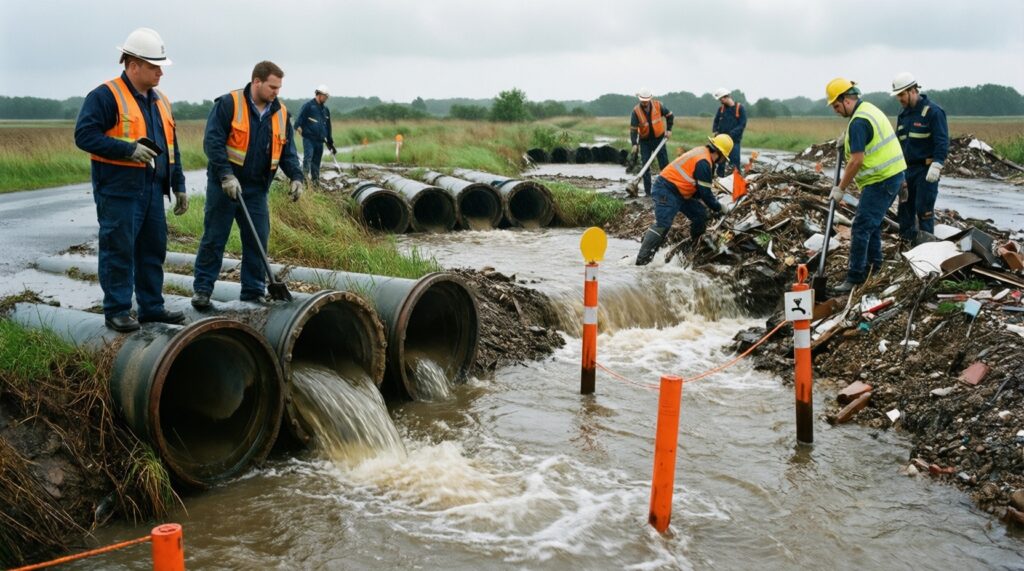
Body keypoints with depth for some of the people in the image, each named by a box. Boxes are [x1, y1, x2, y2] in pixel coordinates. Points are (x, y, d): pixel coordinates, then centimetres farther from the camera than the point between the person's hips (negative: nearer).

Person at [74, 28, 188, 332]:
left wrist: (179, 185, 17)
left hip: (153, 190, 8)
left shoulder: (159, 100, 16)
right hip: (118, 191, -7)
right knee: (119, 250, -2)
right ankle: (117, 310, 7)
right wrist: (129, 149, -22)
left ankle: (152, 306, 21)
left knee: (153, 249, 11)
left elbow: (171, 147, 21)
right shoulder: (105, 96, -9)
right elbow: (84, 135, -16)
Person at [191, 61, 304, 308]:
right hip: (224, 185, -4)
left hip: (257, 188, 5)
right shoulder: (228, 104, -11)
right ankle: (202, 289, 13)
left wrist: (296, 176, -6)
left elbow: (287, 150, 10)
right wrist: (226, 175, -24)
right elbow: (212, 142, -16)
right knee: (214, 239, 3)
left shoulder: (280, 113, 5)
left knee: (257, 241, 5)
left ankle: (254, 291, 16)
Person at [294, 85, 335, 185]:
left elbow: (328, 127, 25)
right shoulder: (309, 105, -2)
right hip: (308, 138, -6)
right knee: (308, 157, -20)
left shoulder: (325, 110, 19)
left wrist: (330, 142, 25)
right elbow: (300, 117, -11)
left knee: (317, 161, 8)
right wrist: (298, 126, -30)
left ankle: (316, 181, 12)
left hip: (320, 140, 6)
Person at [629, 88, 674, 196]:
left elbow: (669, 115, 4)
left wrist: (669, 129, -4)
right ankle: (648, 191, 3)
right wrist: (634, 144, -29)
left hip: (659, 138, 0)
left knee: (664, 163, 2)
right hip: (645, 141, 0)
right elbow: (633, 129, -17)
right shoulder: (636, 111, -15)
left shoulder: (658, 105, -12)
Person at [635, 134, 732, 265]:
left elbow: (702, 189, 19)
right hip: (667, 190, -11)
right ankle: (642, 259, -24)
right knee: (662, 224, -20)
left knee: (700, 215, 11)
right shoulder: (703, 162, -19)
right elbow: (705, 192, -17)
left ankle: (695, 247, 26)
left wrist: (715, 205, 13)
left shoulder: (702, 153, 12)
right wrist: (718, 209, -4)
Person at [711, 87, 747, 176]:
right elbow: (716, 122, 17)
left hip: (734, 140, -5)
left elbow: (742, 125, -10)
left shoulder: (740, 108, -5)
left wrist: (731, 134, -19)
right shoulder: (721, 109, 9)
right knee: (720, 162, 7)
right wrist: (715, 131, -4)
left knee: (735, 162, -7)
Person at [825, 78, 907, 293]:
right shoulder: (868, 109, 13)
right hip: (891, 173, 11)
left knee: (861, 228, -10)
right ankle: (874, 269, 28)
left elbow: (857, 160, -22)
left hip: (881, 180, -11)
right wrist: (847, 140, 15)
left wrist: (840, 188, -15)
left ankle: (855, 278, -8)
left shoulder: (858, 122, -19)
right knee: (872, 224, 19)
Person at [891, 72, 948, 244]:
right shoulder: (903, 115, 14)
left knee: (924, 210, -7)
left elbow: (942, 141, -15)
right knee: (904, 208, 10)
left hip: (926, 170, -8)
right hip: (907, 169, 8)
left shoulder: (933, 111, -9)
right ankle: (905, 241, 18)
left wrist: (936, 165, -24)